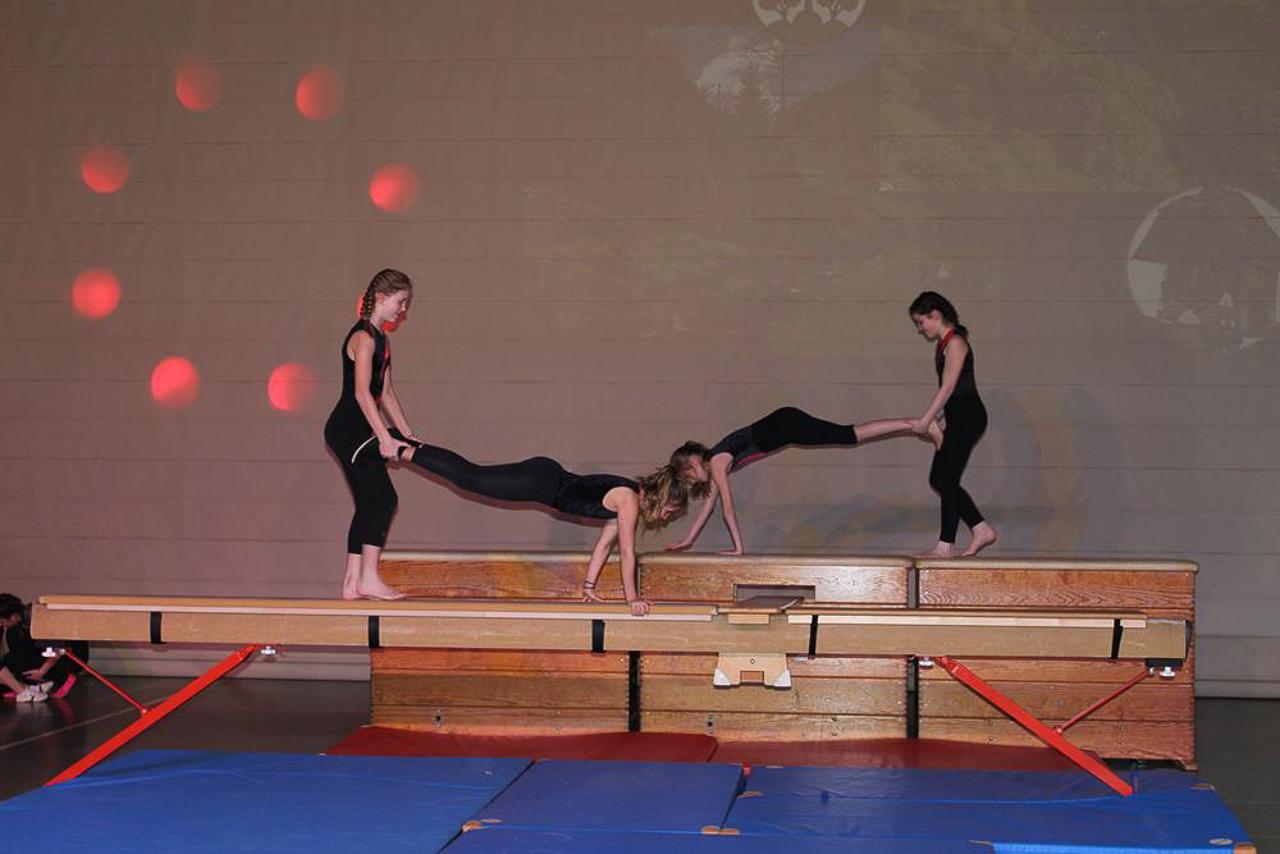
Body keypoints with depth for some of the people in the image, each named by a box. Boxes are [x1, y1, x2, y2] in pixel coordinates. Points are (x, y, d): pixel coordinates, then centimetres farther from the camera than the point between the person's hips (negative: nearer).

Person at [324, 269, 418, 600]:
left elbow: (386, 393, 19)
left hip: (358, 432, 10)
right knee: (383, 497, -14)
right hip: (347, 429, -10)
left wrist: (407, 434, 16)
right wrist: (385, 437, -24)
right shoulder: (364, 337, -14)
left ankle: (352, 584, 10)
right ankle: (369, 578, -14)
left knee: (369, 504, 8)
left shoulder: (381, 340, 17)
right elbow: (362, 392, -21)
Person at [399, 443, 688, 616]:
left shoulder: (630, 499, 11)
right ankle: (404, 451, -2)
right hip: (542, 482, -8)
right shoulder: (629, 501, -16)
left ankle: (415, 447, 18)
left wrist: (589, 585, 17)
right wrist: (632, 598, -14)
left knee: (469, 474, 12)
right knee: (468, 478, -4)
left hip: (546, 477, 8)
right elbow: (627, 552, -18)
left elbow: (605, 543, 18)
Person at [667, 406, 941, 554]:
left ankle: (915, 425, -17)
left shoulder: (717, 462, -11)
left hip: (786, 426, -7)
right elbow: (709, 504, 24)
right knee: (850, 436, 5)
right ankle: (914, 424, 3)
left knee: (849, 436, -13)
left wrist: (738, 547, -12)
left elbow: (727, 508, -14)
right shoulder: (716, 462, 15)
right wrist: (688, 540, 25)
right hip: (783, 425, 7)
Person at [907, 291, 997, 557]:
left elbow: (948, 388, -17)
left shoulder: (955, 342, -13)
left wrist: (926, 420, -15)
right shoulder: (942, 344, 16)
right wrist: (933, 419, 7)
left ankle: (945, 546, -3)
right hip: (958, 418, 10)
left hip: (968, 417, -10)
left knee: (946, 480, -7)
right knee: (939, 479, 10)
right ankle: (982, 530, 14)